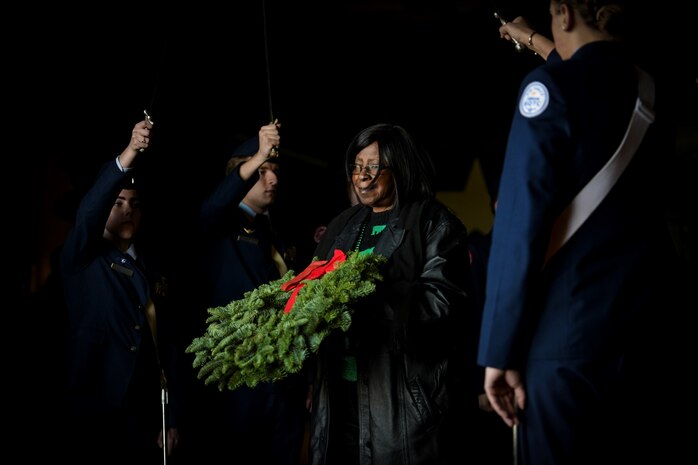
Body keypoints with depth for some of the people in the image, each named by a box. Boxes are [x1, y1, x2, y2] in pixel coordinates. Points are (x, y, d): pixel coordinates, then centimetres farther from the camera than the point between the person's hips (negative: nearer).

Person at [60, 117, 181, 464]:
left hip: (145, 416, 5)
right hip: (94, 415, -4)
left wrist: (170, 418, 7)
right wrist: (126, 157, -35)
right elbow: (86, 216, -21)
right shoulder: (81, 260, 1)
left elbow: (163, 345, 12)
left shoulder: (150, 269, 15)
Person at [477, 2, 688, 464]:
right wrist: (533, 41, 56)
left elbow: (521, 224, -13)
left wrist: (500, 350, -10)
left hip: (572, 339, -6)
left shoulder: (552, 85, -6)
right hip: (656, 332, 6)